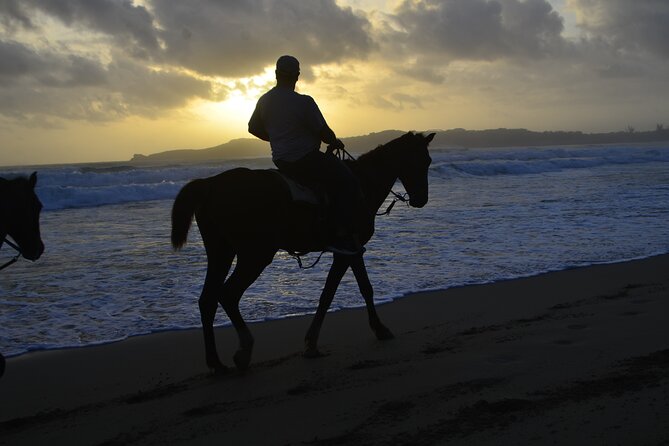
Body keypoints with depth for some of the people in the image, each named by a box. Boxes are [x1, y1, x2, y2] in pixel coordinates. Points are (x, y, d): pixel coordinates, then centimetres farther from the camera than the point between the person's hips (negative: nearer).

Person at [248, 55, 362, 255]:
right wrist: (335, 142, 8)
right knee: (348, 182, -4)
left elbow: (253, 128, 16)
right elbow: (324, 133, -13)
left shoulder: (264, 101, 4)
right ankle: (342, 236, -13)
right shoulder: (304, 102, -17)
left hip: (280, 161, 9)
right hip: (306, 160, -9)